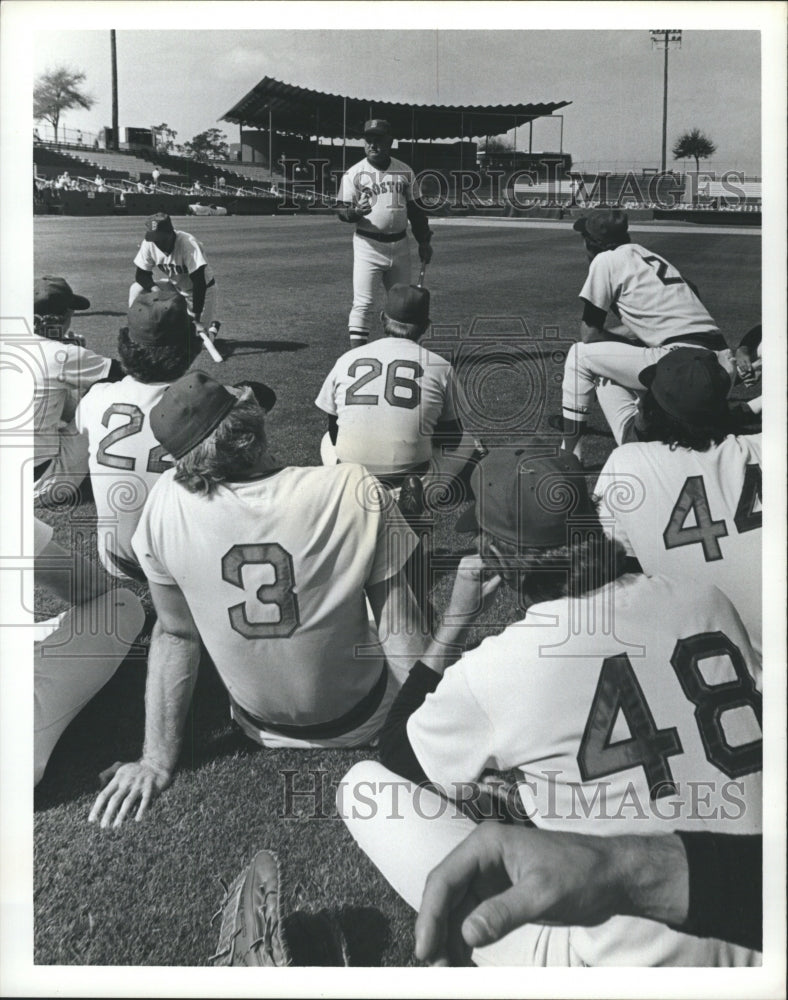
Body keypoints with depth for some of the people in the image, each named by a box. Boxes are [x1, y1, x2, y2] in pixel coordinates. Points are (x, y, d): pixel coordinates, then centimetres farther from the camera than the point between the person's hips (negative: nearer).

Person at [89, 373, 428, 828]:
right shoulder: (357, 492, -26)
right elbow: (402, 640, -21)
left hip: (261, 728, 3)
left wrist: (158, 760, 1)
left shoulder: (167, 502, -19)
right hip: (359, 724, -2)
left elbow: (174, 635, -9)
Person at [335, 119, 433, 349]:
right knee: (362, 302, -11)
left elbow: (415, 209, 14)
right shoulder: (354, 173, -3)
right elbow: (342, 211, -5)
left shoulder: (405, 172, 8)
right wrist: (356, 212, -27)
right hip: (368, 245, -4)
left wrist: (424, 241, 10)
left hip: (400, 245, 4)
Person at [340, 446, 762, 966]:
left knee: (365, 785, 2)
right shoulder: (707, 601, -2)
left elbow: (397, 756, 6)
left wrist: (455, 621, 6)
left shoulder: (492, 669, -15)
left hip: (615, 961, -5)